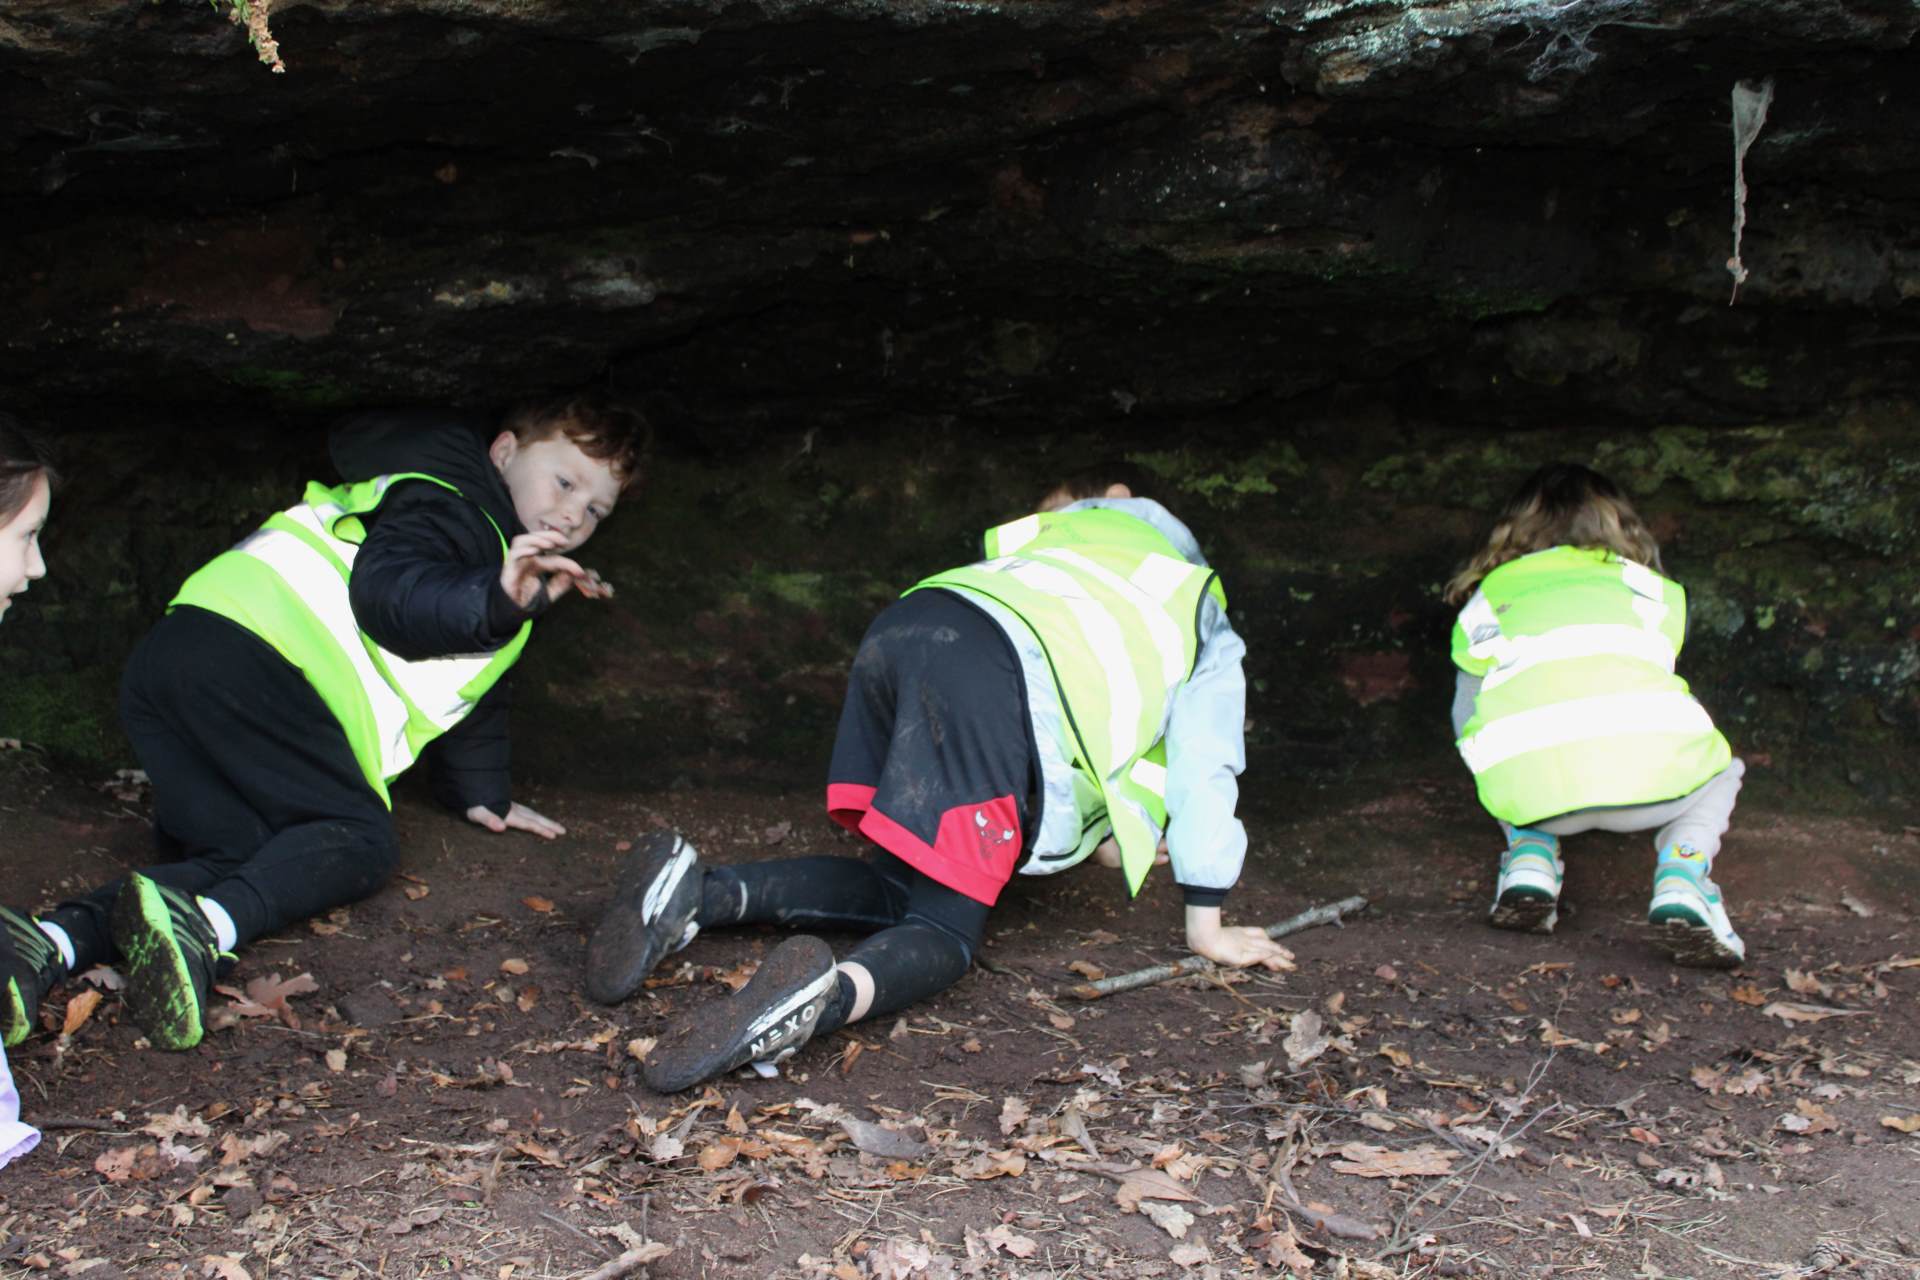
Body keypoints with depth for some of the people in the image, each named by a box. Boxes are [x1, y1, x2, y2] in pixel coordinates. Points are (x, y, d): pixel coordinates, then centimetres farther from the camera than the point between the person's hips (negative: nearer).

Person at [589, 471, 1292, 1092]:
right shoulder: (1212, 639, 28)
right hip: (992, 675, -6)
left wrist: (1101, 831, 58)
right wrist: (1207, 928, 26)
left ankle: (703, 892, -6)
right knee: (943, 926, -3)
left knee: (898, 888, 15)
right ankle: (833, 992, -36)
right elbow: (1205, 775, 20)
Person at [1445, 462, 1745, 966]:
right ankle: (1681, 878, 4)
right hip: (1647, 765, -1)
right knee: (1721, 773, 32)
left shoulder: (1488, 599, 29)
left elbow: (1467, 721, 37)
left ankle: (1531, 854, 9)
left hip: (1525, 786, 1)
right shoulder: (1650, 586, 30)